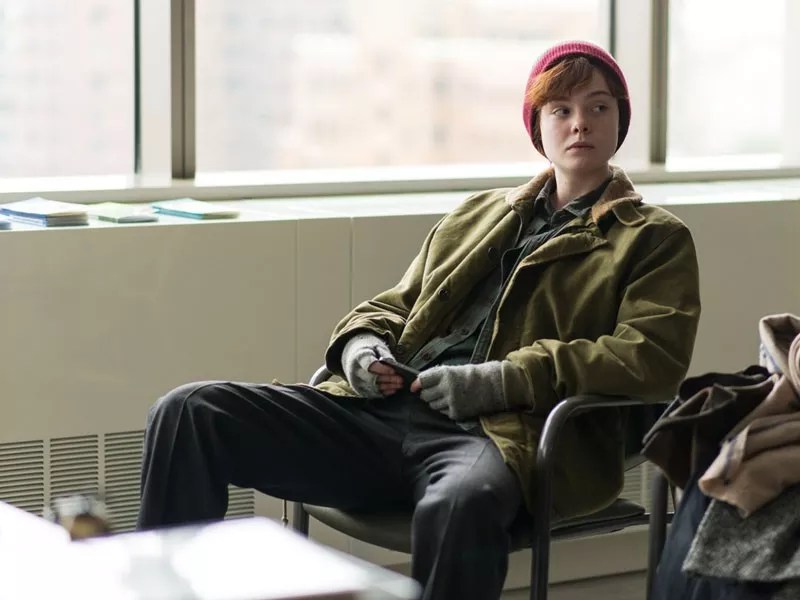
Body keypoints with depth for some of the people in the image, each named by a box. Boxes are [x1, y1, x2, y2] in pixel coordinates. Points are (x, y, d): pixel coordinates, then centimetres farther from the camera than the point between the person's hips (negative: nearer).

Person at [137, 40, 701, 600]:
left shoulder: (656, 239, 13)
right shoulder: (480, 213, 29)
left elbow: (651, 356, -4)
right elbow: (396, 303, 32)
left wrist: (500, 380, -14)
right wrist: (360, 344, 5)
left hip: (502, 430, -5)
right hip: (389, 409, 6)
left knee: (457, 505, -44)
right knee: (190, 412, -13)